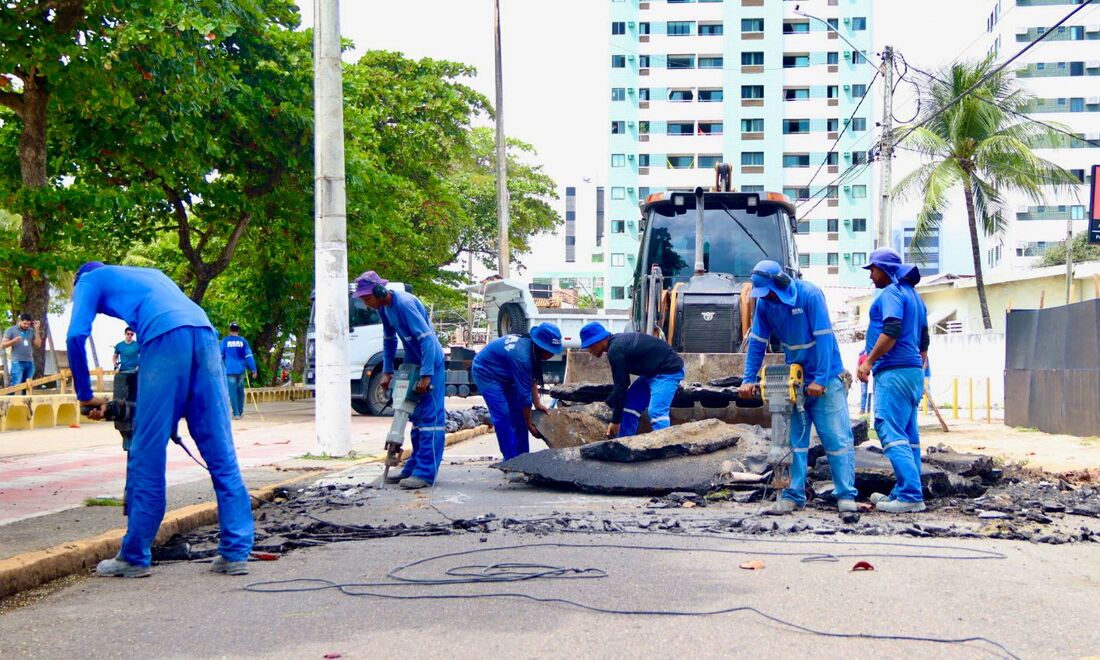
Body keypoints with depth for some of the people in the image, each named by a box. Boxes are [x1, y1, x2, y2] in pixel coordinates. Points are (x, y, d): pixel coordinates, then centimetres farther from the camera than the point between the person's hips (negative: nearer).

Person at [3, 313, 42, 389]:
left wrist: (36, 330, 1)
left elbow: (38, 344, 7)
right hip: (17, 362, -4)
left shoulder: (31, 331, 13)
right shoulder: (11, 330, 3)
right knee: (15, 384, -13)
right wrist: (14, 341, -17)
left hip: (30, 362, 4)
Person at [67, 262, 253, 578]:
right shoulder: (151, 274, 40)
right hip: (205, 334, 6)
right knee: (221, 454, 4)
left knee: (147, 456, 2)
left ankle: (135, 558, 9)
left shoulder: (90, 280, 24)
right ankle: (236, 553, 3)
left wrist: (85, 396, 18)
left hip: (166, 339, -5)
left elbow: (76, 336, 9)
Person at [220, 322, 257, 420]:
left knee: (232, 392, -1)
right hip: (241, 370, 2)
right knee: (240, 391, 17)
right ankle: (241, 411, 18)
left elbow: (220, 356, 2)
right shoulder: (243, 341, 4)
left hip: (230, 370, -2)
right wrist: (253, 370, -2)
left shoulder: (225, 341, 1)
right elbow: (249, 356, -1)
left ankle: (236, 413, -7)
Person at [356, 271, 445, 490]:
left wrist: (426, 375, -27)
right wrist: (387, 371, 12)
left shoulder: (405, 304, -24)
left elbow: (427, 339, -27)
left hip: (431, 361, -10)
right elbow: (389, 340, 17)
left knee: (430, 416, -10)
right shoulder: (383, 308, 4)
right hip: (412, 363, 10)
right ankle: (414, 467, 20)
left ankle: (425, 473, -13)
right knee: (416, 416, 13)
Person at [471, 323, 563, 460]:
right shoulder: (522, 356, -36)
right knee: (503, 417, -16)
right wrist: (529, 424, -20)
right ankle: (511, 460, -11)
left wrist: (538, 404, -3)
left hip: (504, 375, 9)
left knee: (518, 414, 6)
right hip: (486, 372, -9)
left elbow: (532, 378, 1)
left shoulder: (530, 345, -11)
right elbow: (524, 393, -28)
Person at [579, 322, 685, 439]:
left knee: (656, 411, -25)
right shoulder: (617, 343, 8)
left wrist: (615, 420, -15)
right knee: (629, 404, 10)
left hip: (669, 370, -11)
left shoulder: (615, 350, -22)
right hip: (654, 371, 11)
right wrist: (610, 402, 23)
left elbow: (620, 386, -21)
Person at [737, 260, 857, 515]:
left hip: (825, 379, -5)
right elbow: (757, 343, 2)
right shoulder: (764, 303, -4)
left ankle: (846, 496, 0)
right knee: (794, 439, 4)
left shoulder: (810, 295, -20)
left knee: (837, 438, -4)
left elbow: (823, 338, -21)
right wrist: (749, 379, -5)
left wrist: (820, 380, -24)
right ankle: (793, 496, 7)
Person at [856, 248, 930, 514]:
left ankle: (911, 495, -19)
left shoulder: (891, 292, -8)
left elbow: (891, 331, -22)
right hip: (913, 372, 10)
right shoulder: (914, 295, 23)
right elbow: (923, 341, 26)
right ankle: (904, 492, 14)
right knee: (908, 435, 10)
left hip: (894, 372, -10)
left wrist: (869, 361, -18)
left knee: (890, 432, -14)